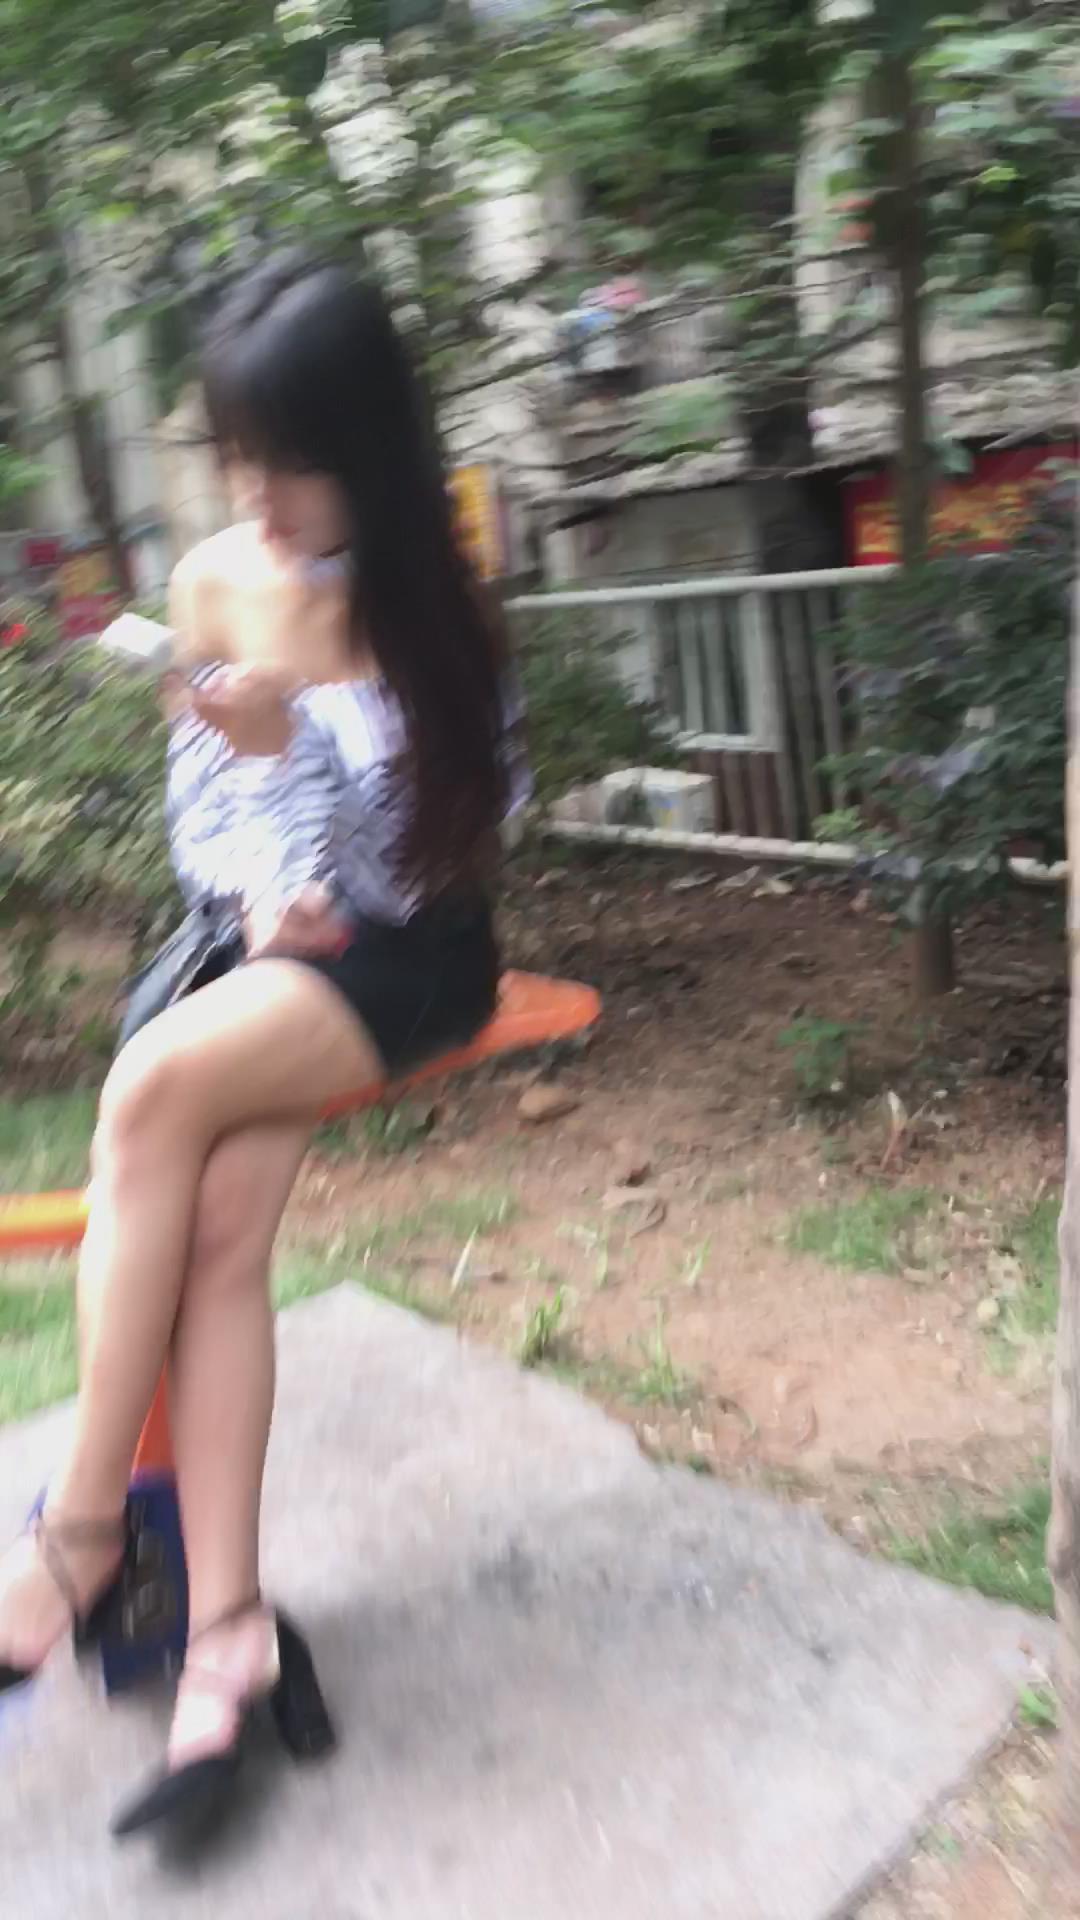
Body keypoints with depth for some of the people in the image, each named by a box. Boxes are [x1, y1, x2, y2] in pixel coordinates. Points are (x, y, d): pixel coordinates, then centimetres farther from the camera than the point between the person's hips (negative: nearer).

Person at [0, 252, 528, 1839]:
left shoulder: (435, 592, -5)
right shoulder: (212, 581, 5)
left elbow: (452, 828, -8)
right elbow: (200, 790, 11)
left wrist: (286, 734, -19)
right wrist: (259, 890, -9)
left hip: (408, 946, -4)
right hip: (266, 933, 4)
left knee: (158, 1085, -30)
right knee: (217, 1215, -25)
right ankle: (227, 1621, -18)